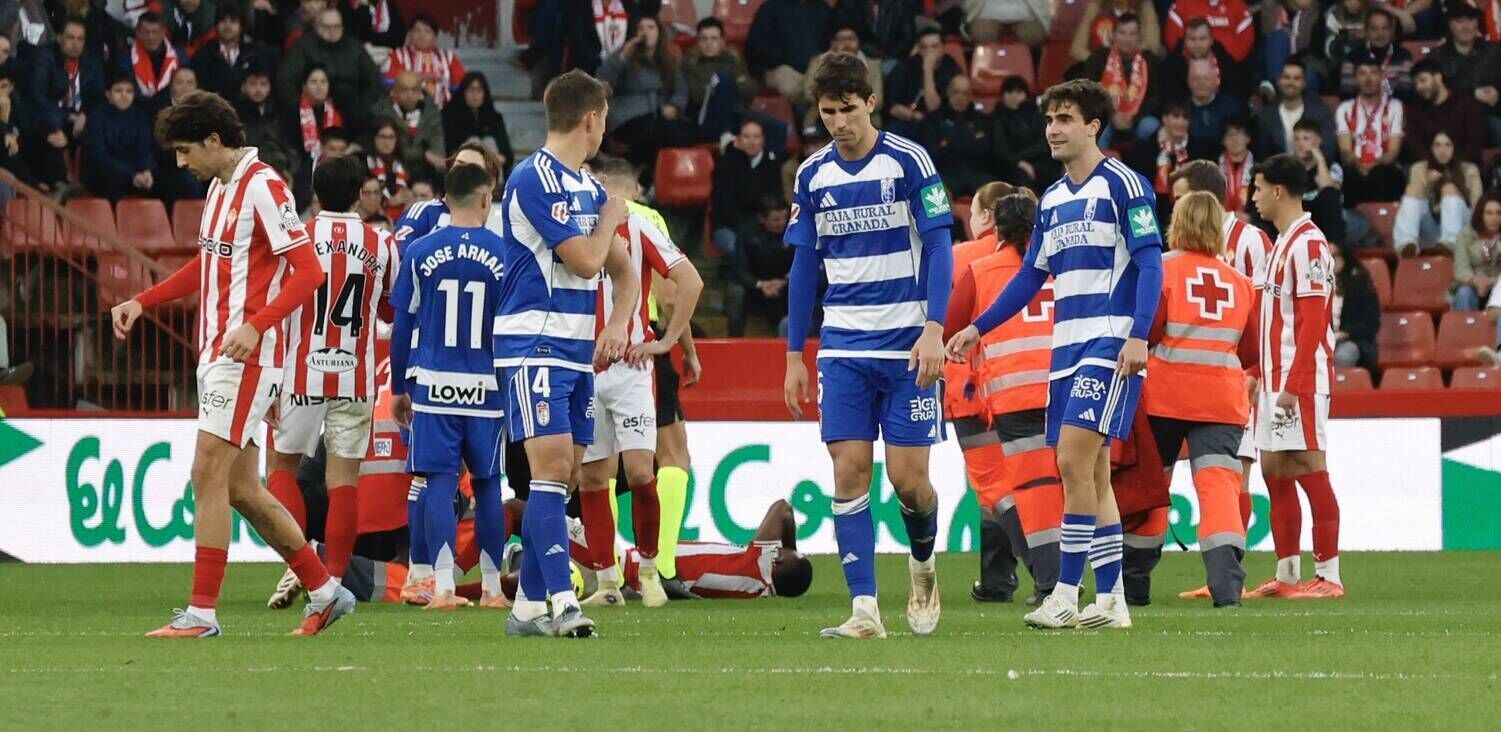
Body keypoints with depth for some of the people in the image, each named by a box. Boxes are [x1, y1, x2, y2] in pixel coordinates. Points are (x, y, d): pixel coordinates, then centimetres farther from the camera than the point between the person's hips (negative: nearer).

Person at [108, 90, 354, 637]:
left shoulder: (263, 187, -13)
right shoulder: (219, 187, 15)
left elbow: (309, 271, -17)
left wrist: (256, 326, -28)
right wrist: (142, 302, 21)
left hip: (245, 356, -10)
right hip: (216, 354, 10)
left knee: (208, 476, -12)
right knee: (240, 488, 10)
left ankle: (202, 612, -10)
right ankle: (324, 592, 20)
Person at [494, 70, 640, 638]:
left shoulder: (588, 187, 16)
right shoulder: (535, 179, -11)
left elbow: (623, 270, 21)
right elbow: (585, 259, -16)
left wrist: (618, 324, 2)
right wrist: (611, 218, 3)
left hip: (578, 350, 9)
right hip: (534, 346, -9)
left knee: (562, 474, 6)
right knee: (550, 467, -16)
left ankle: (528, 605, 10)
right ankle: (562, 601, -23)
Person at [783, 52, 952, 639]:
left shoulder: (908, 162, -5)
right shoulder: (812, 176, 6)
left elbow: (938, 250, -6)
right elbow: (804, 267, 13)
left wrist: (934, 330, -16)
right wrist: (794, 355, 11)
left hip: (906, 346, -3)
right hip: (843, 347, 3)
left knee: (908, 476, -4)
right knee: (849, 472, -6)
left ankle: (923, 562, 26)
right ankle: (864, 609, -6)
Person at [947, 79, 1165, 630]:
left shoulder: (1122, 184, -5)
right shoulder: (1052, 200, 17)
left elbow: (1150, 264, -11)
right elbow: (1031, 275, 24)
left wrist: (1138, 336, -20)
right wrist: (978, 329, 18)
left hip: (1110, 342, -8)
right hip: (1066, 345, 8)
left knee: (1074, 460, -16)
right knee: (1091, 472, 6)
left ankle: (1067, 595, -15)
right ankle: (1111, 601, 8)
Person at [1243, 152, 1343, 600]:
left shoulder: (1307, 244, -13)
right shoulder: (1282, 244, 18)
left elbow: (1312, 322, -19)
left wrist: (1294, 385, -22)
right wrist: (1265, 377, 19)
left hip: (1300, 378, -10)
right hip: (1277, 378, 10)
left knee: (1308, 469, -10)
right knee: (1275, 471, 10)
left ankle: (1328, 576, -10)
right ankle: (1287, 575, 14)